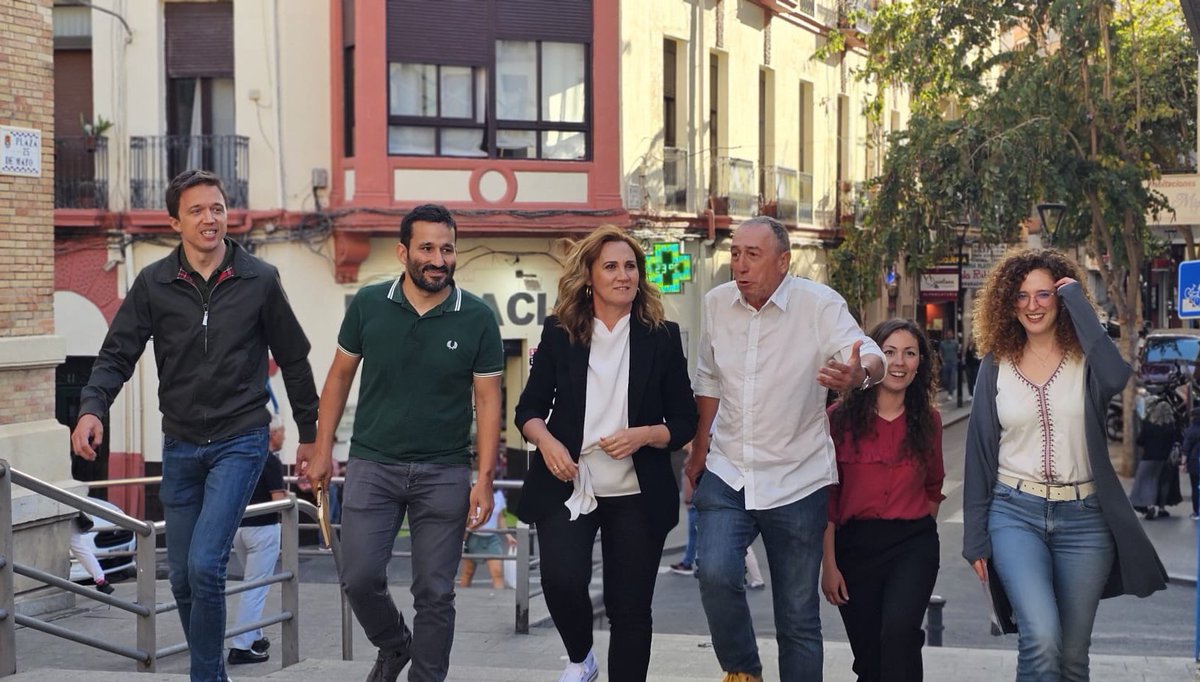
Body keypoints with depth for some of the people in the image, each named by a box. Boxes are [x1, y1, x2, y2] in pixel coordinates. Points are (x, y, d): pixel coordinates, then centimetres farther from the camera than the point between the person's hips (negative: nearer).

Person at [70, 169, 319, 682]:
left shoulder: (259, 280, -3)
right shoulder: (153, 283, -1)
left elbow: (293, 360, 6)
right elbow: (117, 355, -2)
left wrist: (309, 433, 10)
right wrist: (91, 409, -22)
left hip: (240, 441, -3)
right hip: (180, 445, 3)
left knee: (205, 566, -16)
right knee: (182, 577, 10)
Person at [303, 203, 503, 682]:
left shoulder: (477, 318, -5)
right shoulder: (368, 305, -2)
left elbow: (488, 401, -3)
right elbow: (340, 376, 8)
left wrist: (485, 479, -9)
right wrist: (322, 449, 3)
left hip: (444, 473, -1)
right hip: (372, 464, 1)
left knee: (435, 593, 3)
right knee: (360, 579, -3)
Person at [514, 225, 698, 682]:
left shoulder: (662, 337, 0)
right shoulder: (559, 333, 2)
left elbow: (684, 421, 3)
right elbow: (529, 407, 7)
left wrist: (643, 435, -17)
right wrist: (545, 439, -14)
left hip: (637, 495, 0)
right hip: (568, 487, 0)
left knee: (630, 607, 3)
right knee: (562, 581, -19)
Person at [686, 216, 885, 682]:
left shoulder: (819, 305, -11)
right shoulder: (717, 303, 2)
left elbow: (870, 356, -25)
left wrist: (859, 374, -48)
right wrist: (699, 448, 15)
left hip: (797, 481, -2)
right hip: (726, 473, 2)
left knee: (798, 617, 6)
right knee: (715, 572, -21)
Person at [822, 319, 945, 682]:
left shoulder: (928, 420, 5)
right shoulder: (841, 418, -3)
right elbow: (828, 497, -2)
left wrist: (916, 528, 11)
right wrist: (829, 564, -5)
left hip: (913, 546, 0)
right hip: (855, 545, 0)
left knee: (898, 631, -26)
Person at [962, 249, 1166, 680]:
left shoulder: (1085, 360, 1)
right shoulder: (996, 365, 5)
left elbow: (1116, 376, -25)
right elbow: (979, 453, 6)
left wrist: (1077, 300, -15)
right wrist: (975, 537, 3)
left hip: (1082, 517, 0)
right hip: (1015, 513, 0)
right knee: (1042, 640, -22)